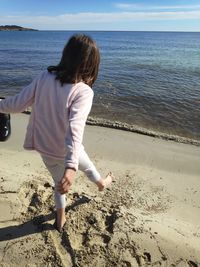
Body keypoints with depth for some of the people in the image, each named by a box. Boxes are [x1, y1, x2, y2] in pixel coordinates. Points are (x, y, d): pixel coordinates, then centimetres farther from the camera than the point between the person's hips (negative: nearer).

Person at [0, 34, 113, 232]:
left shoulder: (45, 77, -11)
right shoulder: (83, 92, -25)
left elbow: (17, 104, -7)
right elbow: (75, 128, -38)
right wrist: (71, 167, -45)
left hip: (44, 148, 4)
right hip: (65, 151, -4)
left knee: (59, 182, 29)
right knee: (87, 166, 30)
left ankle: (60, 219, 48)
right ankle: (101, 183, 63)